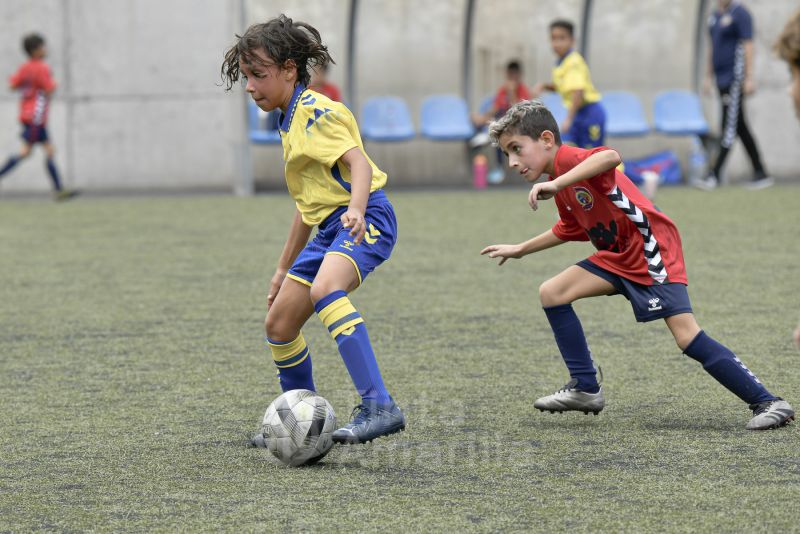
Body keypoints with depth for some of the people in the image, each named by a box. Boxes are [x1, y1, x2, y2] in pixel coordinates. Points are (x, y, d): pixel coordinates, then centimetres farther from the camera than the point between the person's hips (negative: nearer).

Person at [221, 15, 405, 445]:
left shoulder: (316, 112, -9)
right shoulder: (291, 122, 20)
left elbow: (358, 162, -25)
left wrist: (356, 208, -44)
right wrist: (283, 268, 30)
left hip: (365, 218, -10)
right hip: (329, 228, 10)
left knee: (325, 291, -36)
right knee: (279, 325, 11)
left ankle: (378, 407, -45)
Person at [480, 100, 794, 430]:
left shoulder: (568, 157, -16)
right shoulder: (562, 190, 14)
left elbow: (610, 157, -39)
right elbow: (569, 230, 32)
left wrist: (556, 183, -42)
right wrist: (520, 250, 38)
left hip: (652, 251, -10)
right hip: (620, 257, 10)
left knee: (688, 337, -17)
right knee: (551, 293, 2)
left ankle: (767, 403, -13)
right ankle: (585, 389, 7)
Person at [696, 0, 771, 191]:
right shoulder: (715, 15, 15)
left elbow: (748, 46, -13)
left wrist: (749, 78, -18)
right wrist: (708, 75, 21)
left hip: (735, 79, -9)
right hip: (722, 78, 9)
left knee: (729, 128, -8)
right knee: (740, 127, 10)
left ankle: (714, 176, -11)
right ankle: (761, 174, 16)